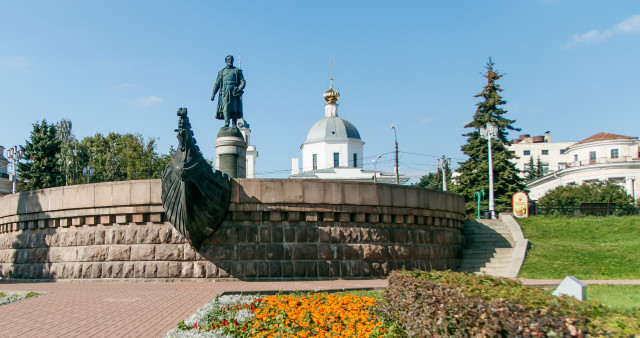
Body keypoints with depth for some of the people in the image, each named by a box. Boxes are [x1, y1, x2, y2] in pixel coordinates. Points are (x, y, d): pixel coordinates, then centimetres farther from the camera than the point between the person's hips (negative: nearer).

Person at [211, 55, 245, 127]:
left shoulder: (237, 71, 15)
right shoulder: (222, 72, 19)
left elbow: (242, 81, 6)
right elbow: (217, 84, 17)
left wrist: (240, 88, -15)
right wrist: (213, 94, 8)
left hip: (234, 92, 0)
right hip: (225, 91, 0)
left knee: (235, 108, -5)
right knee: (226, 107, -17)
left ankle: (234, 125, -4)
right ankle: (226, 124, -26)